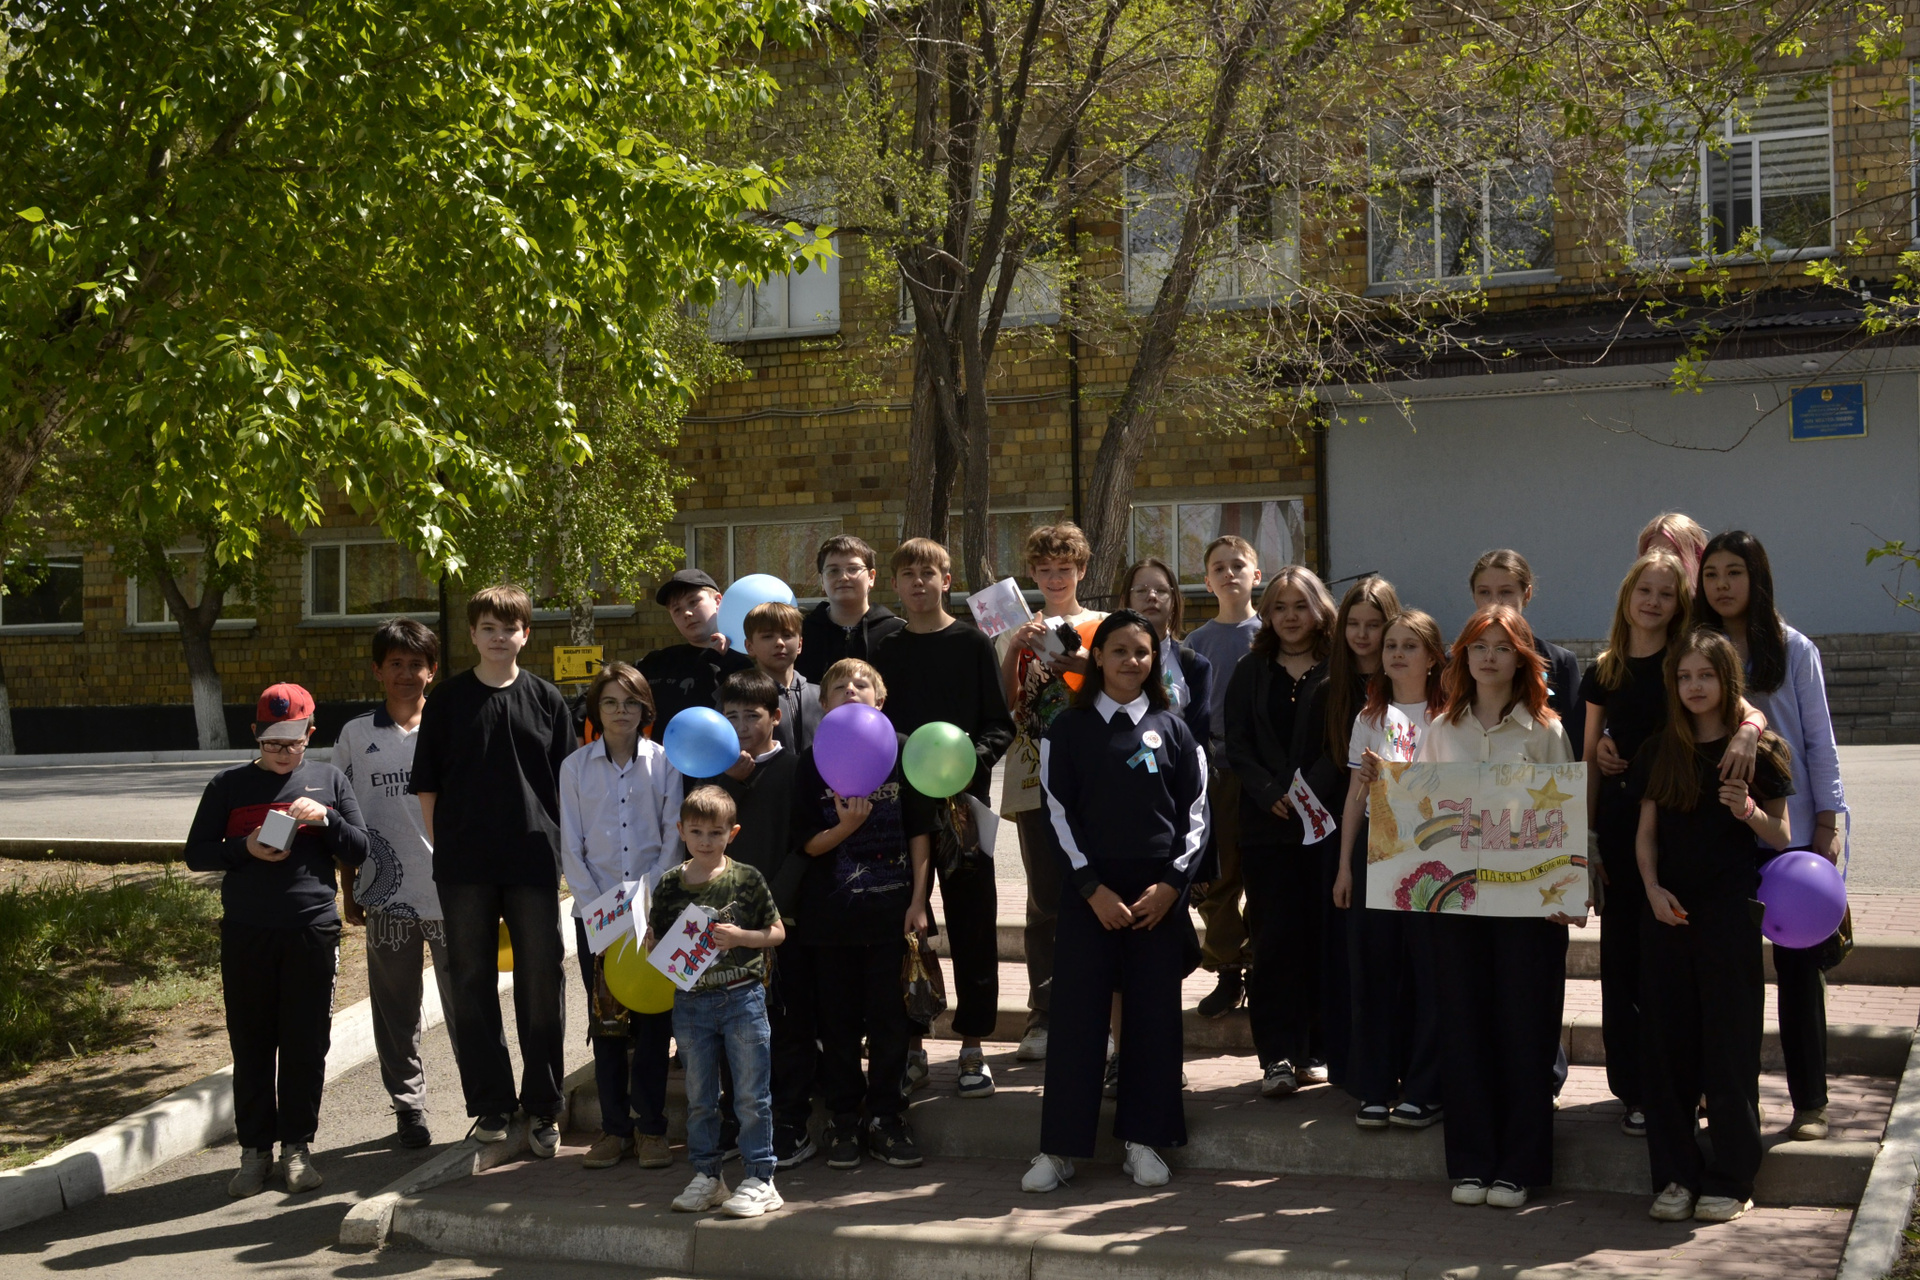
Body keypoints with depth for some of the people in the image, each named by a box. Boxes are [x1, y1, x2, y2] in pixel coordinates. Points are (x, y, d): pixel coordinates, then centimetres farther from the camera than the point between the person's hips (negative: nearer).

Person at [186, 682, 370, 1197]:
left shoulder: (329, 781, 9)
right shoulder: (229, 784, 7)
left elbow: (358, 852, 7)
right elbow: (196, 853, 5)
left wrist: (326, 818, -11)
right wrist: (245, 849, -13)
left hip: (313, 930, 0)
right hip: (246, 934, 0)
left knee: (306, 1043, 2)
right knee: (251, 1043, 4)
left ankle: (297, 1145, 14)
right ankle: (254, 1149, 14)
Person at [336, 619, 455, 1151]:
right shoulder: (356, 735, 6)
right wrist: (348, 890, 8)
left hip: (450, 891, -1)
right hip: (387, 894, 2)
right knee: (396, 1012, 8)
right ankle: (408, 1105, 20)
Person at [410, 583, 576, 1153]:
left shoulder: (546, 699, 6)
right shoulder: (448, 700, 5)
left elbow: (567, 782, 9)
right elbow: (427, 785, 7)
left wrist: (559, 844, 3)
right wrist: (442, 847, 2)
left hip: (534, 861, 0)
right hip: (464, 865, 0)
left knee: (542, 984, 3)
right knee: (472, 984, 5)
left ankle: (542, 1106, 13)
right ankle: (491, 1103, 16)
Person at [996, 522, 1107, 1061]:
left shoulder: (1101, 628, 9)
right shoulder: (1018, 632, 13)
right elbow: (1003, 704, 2)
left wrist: (1090, 667, -15)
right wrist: (1014, 649, -11)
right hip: (1034, 780, 1)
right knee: (1044, 900, 2)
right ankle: (1043, 1016, 8)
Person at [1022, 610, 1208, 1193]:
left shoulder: (1172, 729, 7)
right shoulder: (1069, 729, 3)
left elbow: (1195, 814, 6)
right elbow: (1059, 812, 0)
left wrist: (1171, 884, -6)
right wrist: (1093, 888, -8)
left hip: (1159, 895, 1)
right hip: (1088, 893, -1)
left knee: (1154, 1014, 3)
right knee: (1077, 1014, -2)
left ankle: (1143, 1140, 13)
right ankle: (1059, 1146, 4)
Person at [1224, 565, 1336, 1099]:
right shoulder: (1251, 672, 11)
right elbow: (1237, 745, 5)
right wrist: (1272, 794, -9)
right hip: (1267, 825, 1)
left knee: (1322, 935, 2)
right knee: (1274, 937, -4)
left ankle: (1318, 1051, 12)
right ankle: (1278, 1056, -2)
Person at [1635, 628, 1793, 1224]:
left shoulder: (1756, 750, 0)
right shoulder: (1661, 752, 10)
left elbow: (1781, 838, 2)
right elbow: (1646, 833, 11)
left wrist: (1749, 811, -18)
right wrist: (1652, 889, -5)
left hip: (1730, 912, -3)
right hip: (1667, 910, 4)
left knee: (1729, 1044, 0)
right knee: (1668, 1041, 4)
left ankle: (1729, 1180, 8)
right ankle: (1677, 1174, 13)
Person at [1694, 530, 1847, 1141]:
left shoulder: (1793, 649, 1)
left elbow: (1818, 740, 1)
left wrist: (1827, 825, -3)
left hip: (1788, 827, -2)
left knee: (1797, 961, 2)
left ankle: (1809, 1102, 10)